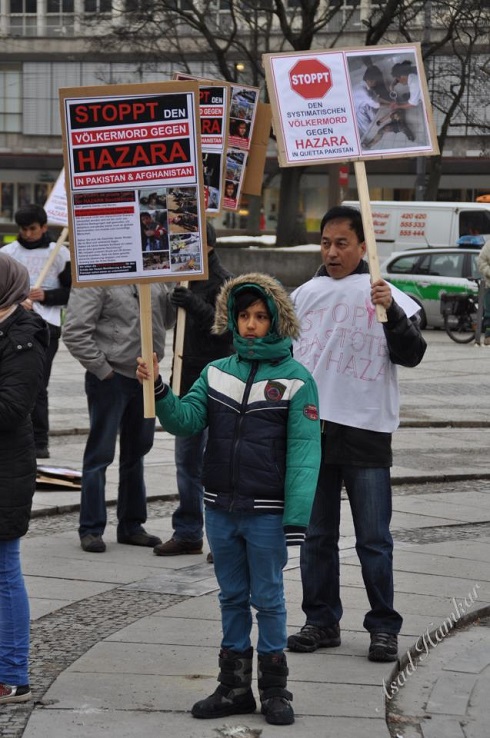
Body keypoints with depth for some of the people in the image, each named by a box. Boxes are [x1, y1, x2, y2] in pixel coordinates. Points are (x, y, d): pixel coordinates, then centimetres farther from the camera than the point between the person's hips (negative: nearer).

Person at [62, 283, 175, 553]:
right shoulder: (94, 282, -13)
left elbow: (167, 317, 16)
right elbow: (75, 333, -18)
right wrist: (102, 369, -16)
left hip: (145, 377, 7)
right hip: (110, 379, -7)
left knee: (136, 452, 14)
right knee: (100, 454, 0)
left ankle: (131, 525, 25)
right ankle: (91, 529, 8)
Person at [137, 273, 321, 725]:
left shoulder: (295, 379, -7)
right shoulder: (216, 373, 5)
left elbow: (304, 451, -11)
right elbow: (185, 420, -2)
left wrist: (297, 517, -16)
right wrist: (158, 391, -21)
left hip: (267, 513, -4)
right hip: (220, 509, 4)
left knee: (268, 599, 5)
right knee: (232, 597, 14)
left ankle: (275, 689, 16)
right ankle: (235, 687, 23)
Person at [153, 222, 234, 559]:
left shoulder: (223, 282, -11)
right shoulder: (189, 281, 15)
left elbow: (228, 329, -20)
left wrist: (196, 307, -30)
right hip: (189, 379, 9)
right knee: (187, 461, 12)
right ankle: (188, 533, 20)